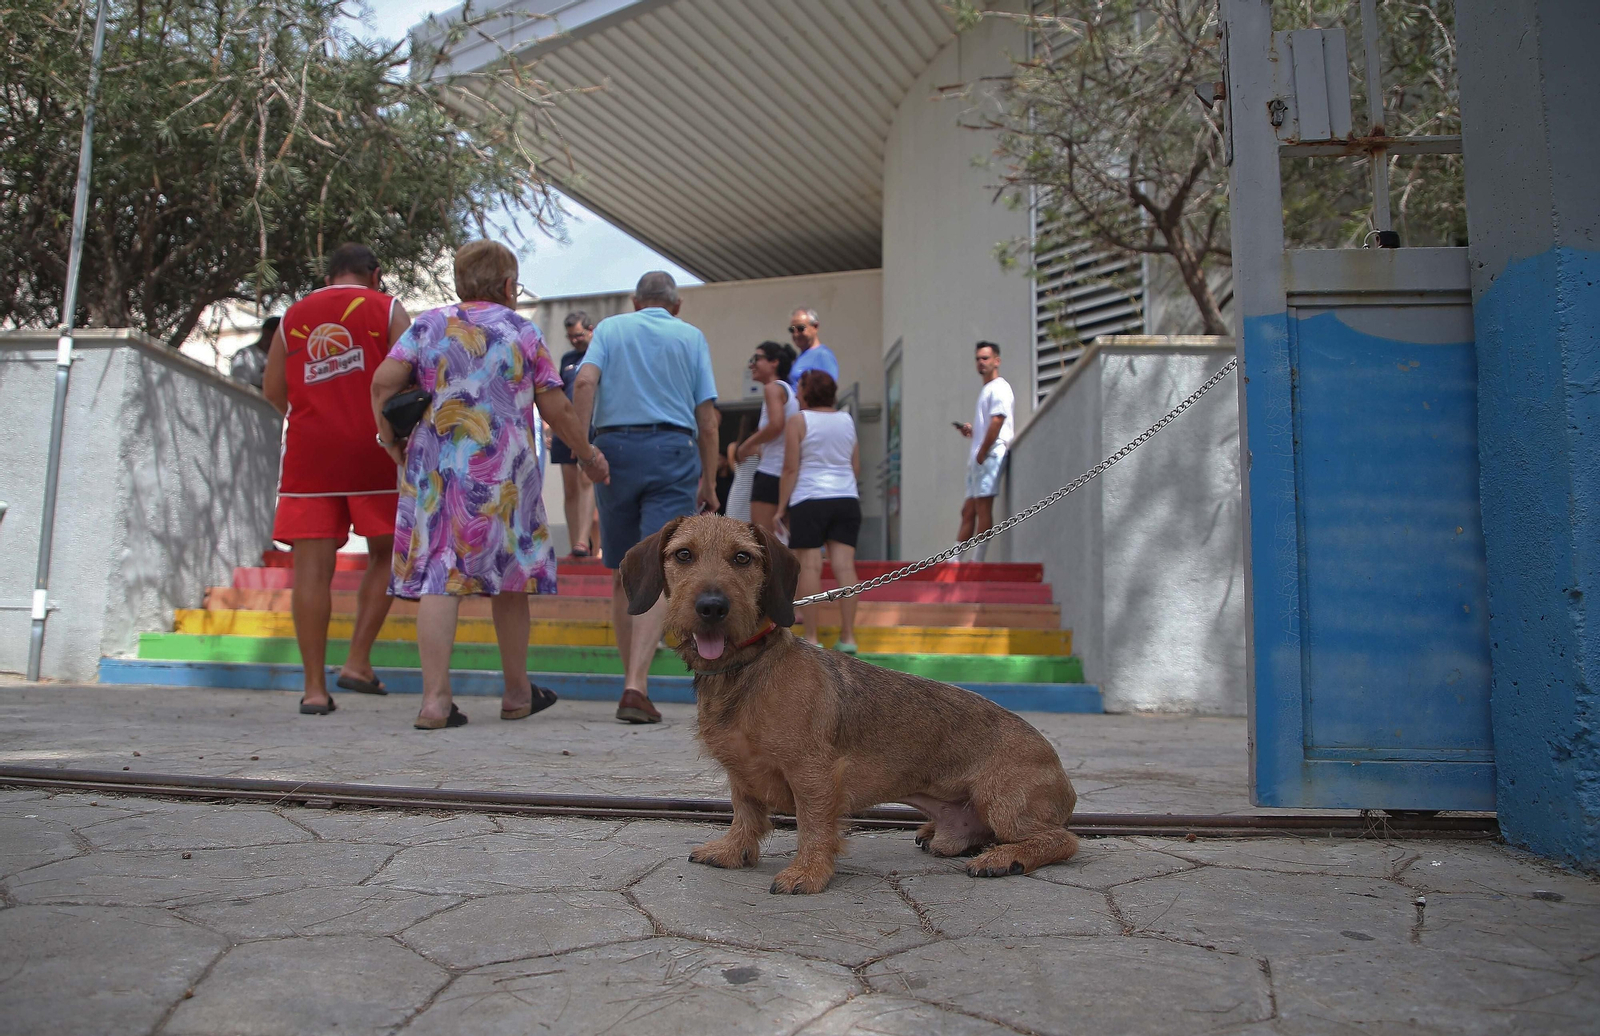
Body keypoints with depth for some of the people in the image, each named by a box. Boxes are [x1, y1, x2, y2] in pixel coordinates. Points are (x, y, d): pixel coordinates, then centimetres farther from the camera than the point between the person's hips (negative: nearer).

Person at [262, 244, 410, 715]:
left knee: (312, 565, 0)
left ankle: (314, 686, 0)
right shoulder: (387, 309, 7)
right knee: (385, 554, 12)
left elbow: (272, 390, 16)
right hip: (371, 447, -2)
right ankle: (357, 662, 4)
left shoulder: (293, 316, 16)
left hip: (308, 447, 3)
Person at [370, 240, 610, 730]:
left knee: (439, 577, 0)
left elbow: (383, 382, -3)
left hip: (434, 469, 1)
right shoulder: (522, 331, 6)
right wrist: (589, 454, 15)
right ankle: (517, 693, 22)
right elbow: (556, 409, 3)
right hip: (502, 471, -1)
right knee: (509, 577, 10)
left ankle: (435, 699, -7)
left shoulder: (428, 325, 9)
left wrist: (390, 439, 11)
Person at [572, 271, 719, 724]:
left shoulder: (610, 328, 14)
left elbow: (585, 381, -7)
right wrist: (709, 481, 13)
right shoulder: (691, 337, 13)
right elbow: (707, 419, 7)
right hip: (672, 452, -1)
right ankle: (636, 687, -20)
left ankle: (633, 679, 20)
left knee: (623, 576, 12)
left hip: (614, 448, 2)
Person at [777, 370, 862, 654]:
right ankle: (847, 636, -2)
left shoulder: (799, 420, -1)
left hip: (809, 501, -4)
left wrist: (781, 506, -1)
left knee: (809, 566, -4)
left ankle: (811, 637, -6)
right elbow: (856, 468, 15)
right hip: (847, 499, 4)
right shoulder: (847, 420, 13)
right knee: (844, 564, -1)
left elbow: (791, 469, -6)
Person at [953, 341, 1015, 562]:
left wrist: (981, 455, -18)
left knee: (983, 508, -12)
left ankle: (976, 563, -13)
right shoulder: (985, 390, 25)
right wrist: (971, 431, 11)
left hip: (990, 455, -10)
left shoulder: (999, 388, -5)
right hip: (979, 458, 10)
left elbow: (997, 422, -16)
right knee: (968, 511, 9)